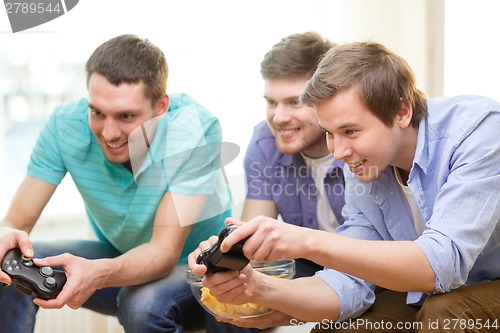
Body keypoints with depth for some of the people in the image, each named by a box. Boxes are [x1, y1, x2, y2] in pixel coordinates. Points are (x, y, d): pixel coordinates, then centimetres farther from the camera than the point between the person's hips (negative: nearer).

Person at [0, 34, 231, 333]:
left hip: (196, 265, -3)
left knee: (143, 305, -36)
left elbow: (165, 251, -32)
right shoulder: (66, 123, -19)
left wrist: (98, 274, -53)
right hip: (118, 256, 3)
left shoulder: (196, 128, -29)